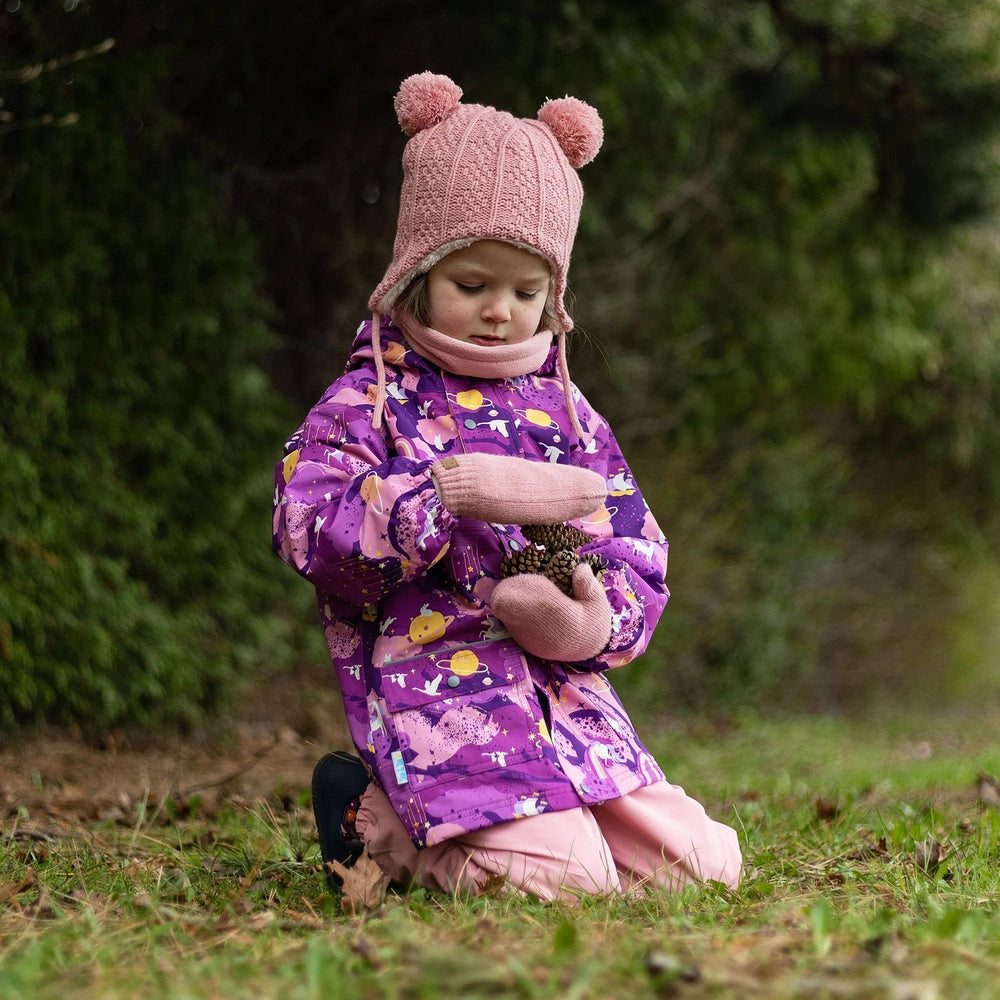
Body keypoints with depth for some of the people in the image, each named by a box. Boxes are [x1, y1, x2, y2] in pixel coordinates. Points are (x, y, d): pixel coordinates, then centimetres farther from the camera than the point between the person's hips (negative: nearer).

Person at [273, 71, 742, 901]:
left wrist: (595, 622, -11)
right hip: (436, 696, -6)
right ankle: (375, 816, 3)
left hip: (566, 695, 6)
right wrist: (462, 487, -21)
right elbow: (313, 527, -14)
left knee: (703, 862, -4)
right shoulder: (365, 404, 3)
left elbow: (637, 554, 13)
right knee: (557, 873, -26)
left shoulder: (563, 411, 17)